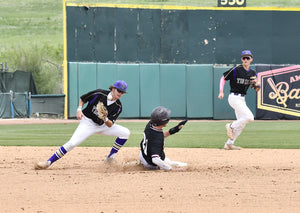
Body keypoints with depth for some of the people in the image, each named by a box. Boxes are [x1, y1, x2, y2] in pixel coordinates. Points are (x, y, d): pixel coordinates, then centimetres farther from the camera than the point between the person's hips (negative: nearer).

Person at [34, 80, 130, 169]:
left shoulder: (118, 107, -10)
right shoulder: (99, 94, -17)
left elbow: (110, 125, -13)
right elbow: (82, 99, 0)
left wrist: (105, 119, -34)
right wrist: (79, 109, -15)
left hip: (102, 125, 4)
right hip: (88, 123, -4)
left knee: (125, 133, -5)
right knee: (72, 143, -24)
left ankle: (110, 158, 4)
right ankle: (49, 162, -20)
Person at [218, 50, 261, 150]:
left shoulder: (252, 73, 8)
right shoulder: (236, 70, -11)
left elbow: (257, 89, 13)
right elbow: (223, 78, -3)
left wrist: (257, 84, -11)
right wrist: (221, 92, -12)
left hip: (242, 99, 8)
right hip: (234, 97, -8)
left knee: (241, 124, 7)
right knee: (249, 117, -19)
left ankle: (229, 144, 14)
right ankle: (231, 126, -1)